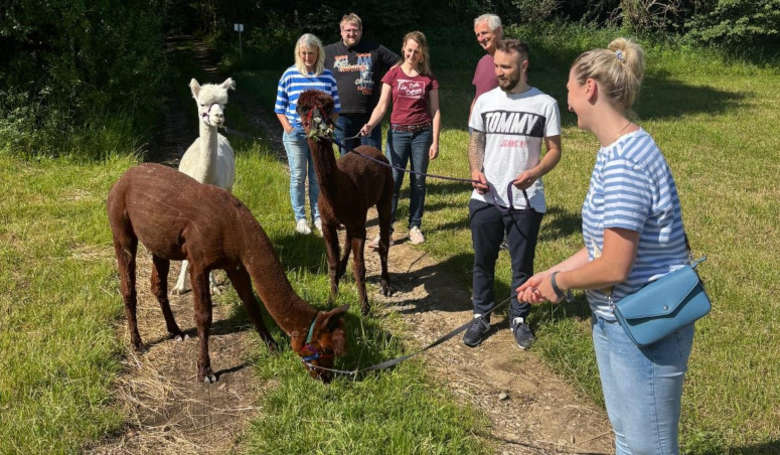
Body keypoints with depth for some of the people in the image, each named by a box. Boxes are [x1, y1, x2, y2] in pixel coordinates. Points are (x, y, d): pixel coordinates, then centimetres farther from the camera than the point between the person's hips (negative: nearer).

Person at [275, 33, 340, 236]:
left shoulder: (328, 76, 5)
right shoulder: (289, 75, 0)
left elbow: (335, 107, 11)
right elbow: (280, 108, 4)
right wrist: (288, 127, -6)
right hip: (295, 134, -1)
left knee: (318, 177, 8)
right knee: (298, 177, 3)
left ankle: (318, 217, 20)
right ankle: (300, 218, 14)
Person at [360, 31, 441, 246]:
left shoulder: (428, 78, 3)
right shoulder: (393, 74, 3)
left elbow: (435, 111, 4)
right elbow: (382, 105, -1)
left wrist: (435, 142, -2)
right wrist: (370, 124, -19)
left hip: (422, 133, 1)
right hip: (397, 132, 0)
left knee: (418, 180, 6)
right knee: (392, 181, -4)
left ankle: (415, 226, 18)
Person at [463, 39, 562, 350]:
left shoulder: (545, 104, -4)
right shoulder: (485, 101, 4)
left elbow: (554, 150, -1)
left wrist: (535, 172, -20)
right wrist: (476, 170, -9)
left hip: (526, 201, -2)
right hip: (485, 199, 2)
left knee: (522, 264, 10)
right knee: (483, 261, 12)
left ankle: (519, 318, 29)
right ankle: (481, 316, 29)